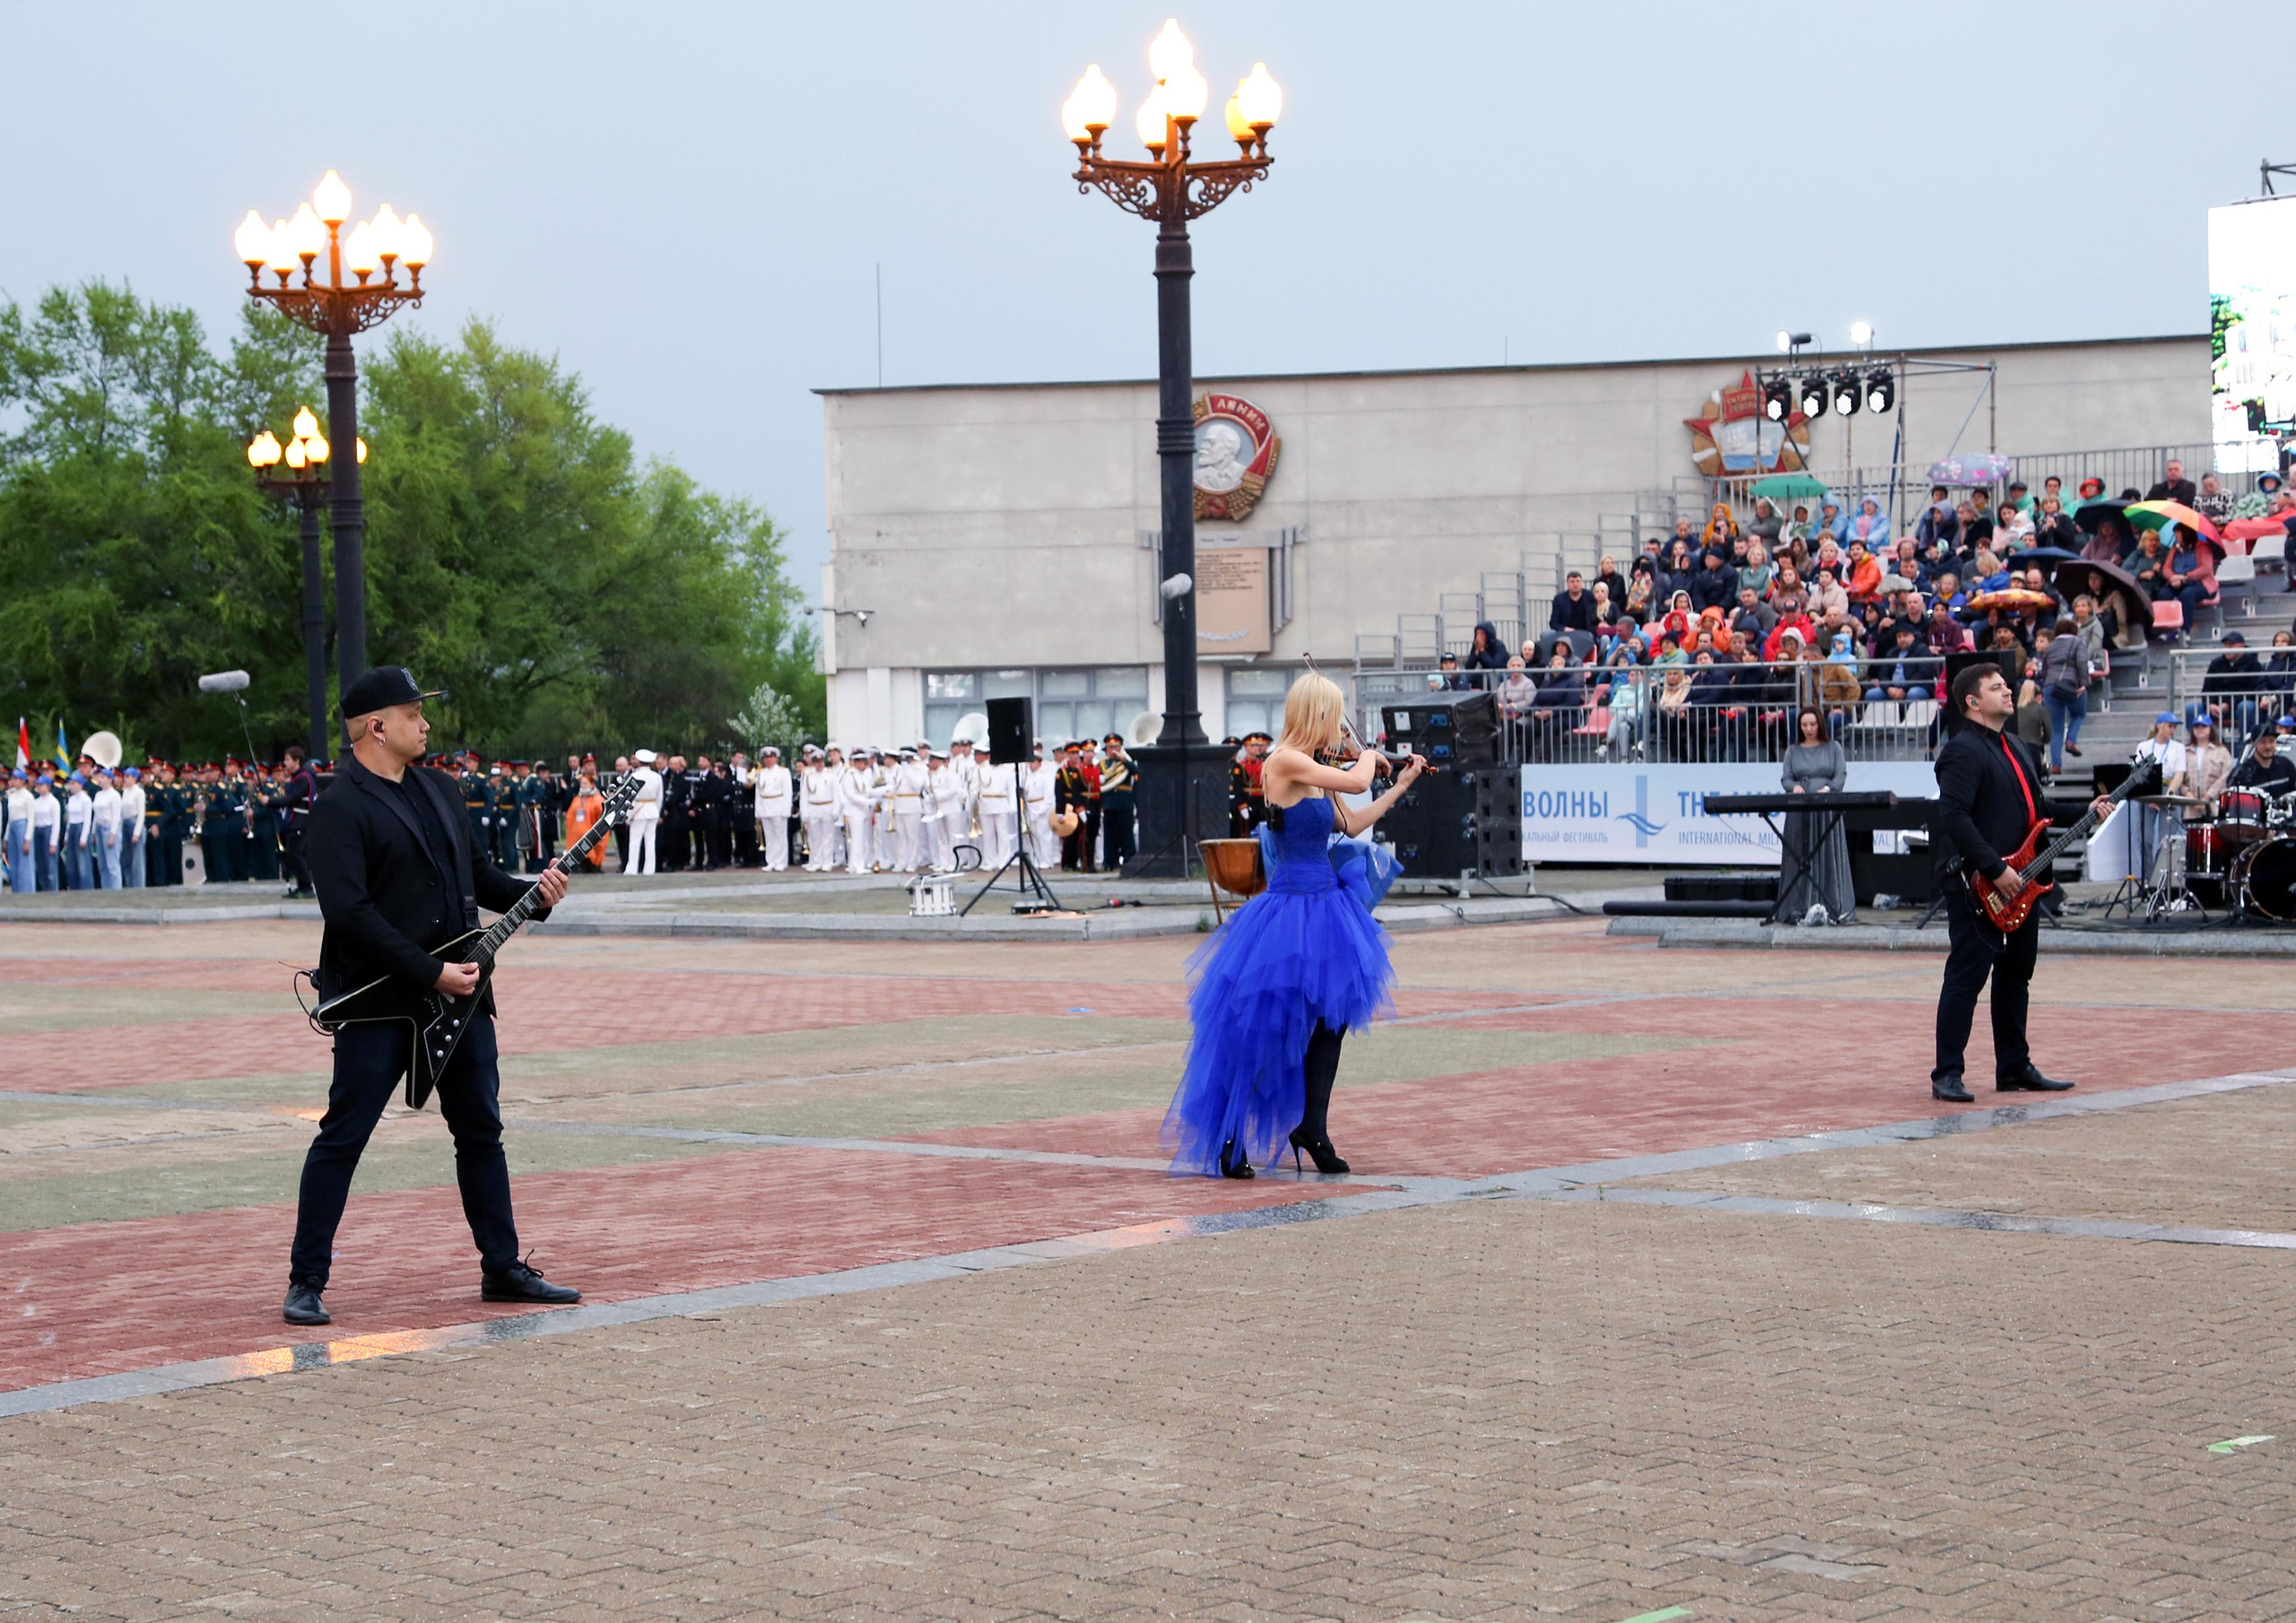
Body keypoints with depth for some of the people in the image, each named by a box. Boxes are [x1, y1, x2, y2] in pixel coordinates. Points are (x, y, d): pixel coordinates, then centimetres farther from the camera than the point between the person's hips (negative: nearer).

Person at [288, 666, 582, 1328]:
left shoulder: (439, 790, 13)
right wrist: (431, 973, -22)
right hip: (378, 1002, -8)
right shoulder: (339, 809, -13)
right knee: (342, 1137, -3)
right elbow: (350, 913, -21)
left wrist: (531, 894, 3)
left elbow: (476, 872, 22)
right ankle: (307, 1282, 4)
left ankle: (502, 1268, 22)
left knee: (481, 1130, 12)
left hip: (460, 993, 8)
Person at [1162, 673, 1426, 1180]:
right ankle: (1229, 1138, 8)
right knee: (1263, 1027, -2)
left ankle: (1311, 1126, 20)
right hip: (1293, 909, -9)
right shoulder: (1284, 762, -16)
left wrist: (1400, 786, 21)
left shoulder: (1313, 772, 10)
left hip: (1325, 908, 9)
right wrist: (1368, 757, 1)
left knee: (1333, 1016, 10)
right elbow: (1356, 781, -21)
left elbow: (1349, 824, 19)